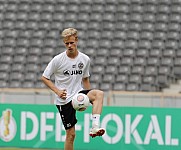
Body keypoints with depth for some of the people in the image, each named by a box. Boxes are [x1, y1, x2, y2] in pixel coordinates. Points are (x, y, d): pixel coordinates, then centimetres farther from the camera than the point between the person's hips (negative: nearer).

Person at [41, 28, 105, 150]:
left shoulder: (85, 59, 1)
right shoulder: (58, 60, -9)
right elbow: (44, 78, -1)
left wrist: (90, 98, 10)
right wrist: (57, 91, -15)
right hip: (64, 100, -3)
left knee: (99, 94, -29)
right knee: (71, 134, -4)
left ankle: (95, 126, -38)